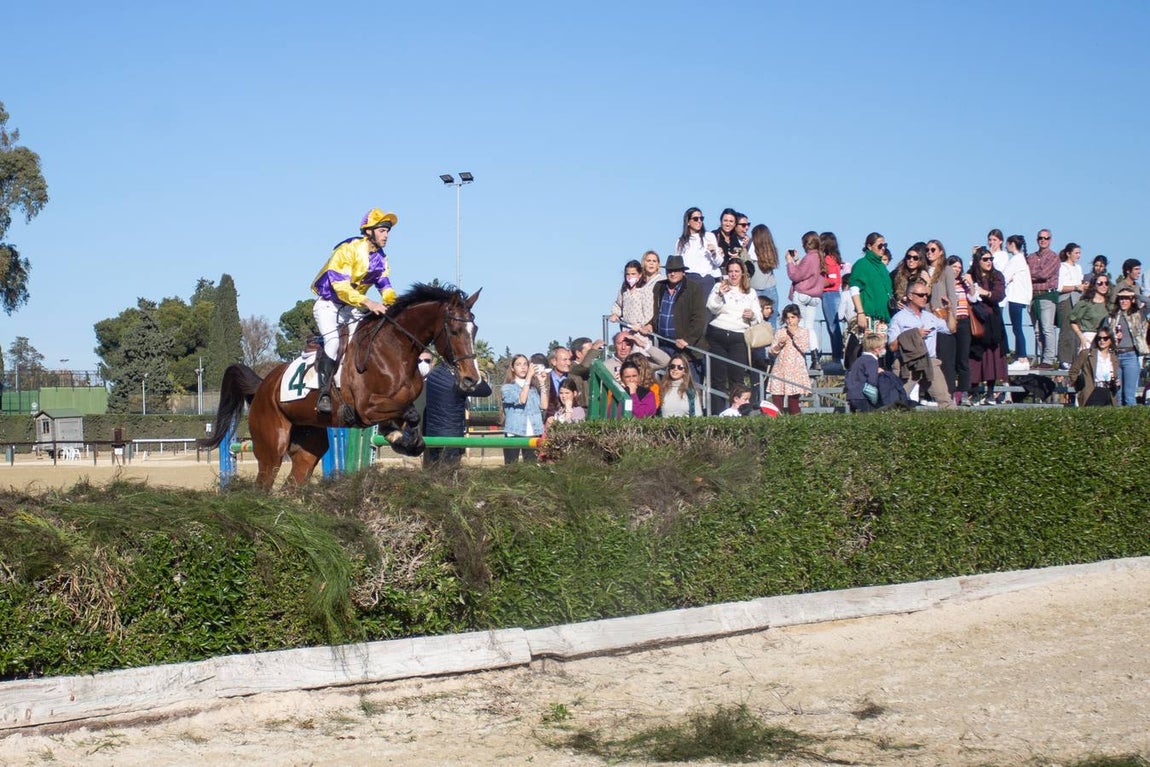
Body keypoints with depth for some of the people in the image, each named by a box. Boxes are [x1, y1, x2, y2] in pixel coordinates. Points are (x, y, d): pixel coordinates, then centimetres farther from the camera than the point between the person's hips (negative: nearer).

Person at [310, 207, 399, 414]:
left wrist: (393, 303, -18)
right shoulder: (348, 250, -19)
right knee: (333, 341, -25)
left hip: (354, 308, 8)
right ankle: (324, 394, -28)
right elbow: (340, 285, -28)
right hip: (329, 304, -8)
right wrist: (368, 303, -37)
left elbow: (385, 285, 5)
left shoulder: (380, 257, 4)